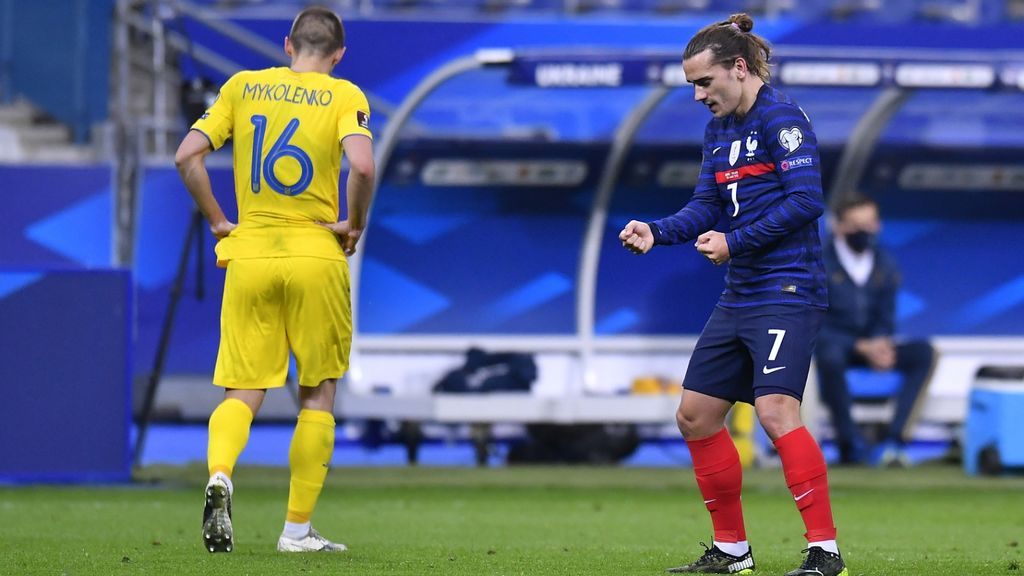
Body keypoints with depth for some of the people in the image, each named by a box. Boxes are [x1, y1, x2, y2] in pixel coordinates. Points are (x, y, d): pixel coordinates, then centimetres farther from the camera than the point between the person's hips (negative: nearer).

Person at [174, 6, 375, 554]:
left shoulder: (242, 86, 8)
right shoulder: (344, 96, -1)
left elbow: (187, 157, 0)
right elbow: (362, 165, -19)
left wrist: (217, 222, 9)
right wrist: (355, 225, -3)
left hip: (248, 255, 2)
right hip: (316, 257, -2)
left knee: (243, 391, 5)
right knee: (318, 393, 11)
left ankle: (219, 473, -26)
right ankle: (298, 529, 9)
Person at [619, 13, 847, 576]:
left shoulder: (781, 118, -11)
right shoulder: (718, 129, 16)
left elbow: (806, 200, -19)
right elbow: (705, 207, 15)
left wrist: (735, 242, -19)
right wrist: (656, 232, -3)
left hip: (787, 291, -10)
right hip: (738, 297, 10)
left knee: (775, 409, -22)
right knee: (695, 415, 9)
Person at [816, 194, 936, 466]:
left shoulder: (884, 265, 6)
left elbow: (886, 319, 10)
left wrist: (881, 345, -15)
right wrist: (860, 347, -24)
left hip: (871, 346, 5)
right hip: (835, 344, -5)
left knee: (923, 351, -19)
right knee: (830, 357, -41)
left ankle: (892, 438, -25)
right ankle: (850, 442, -27)